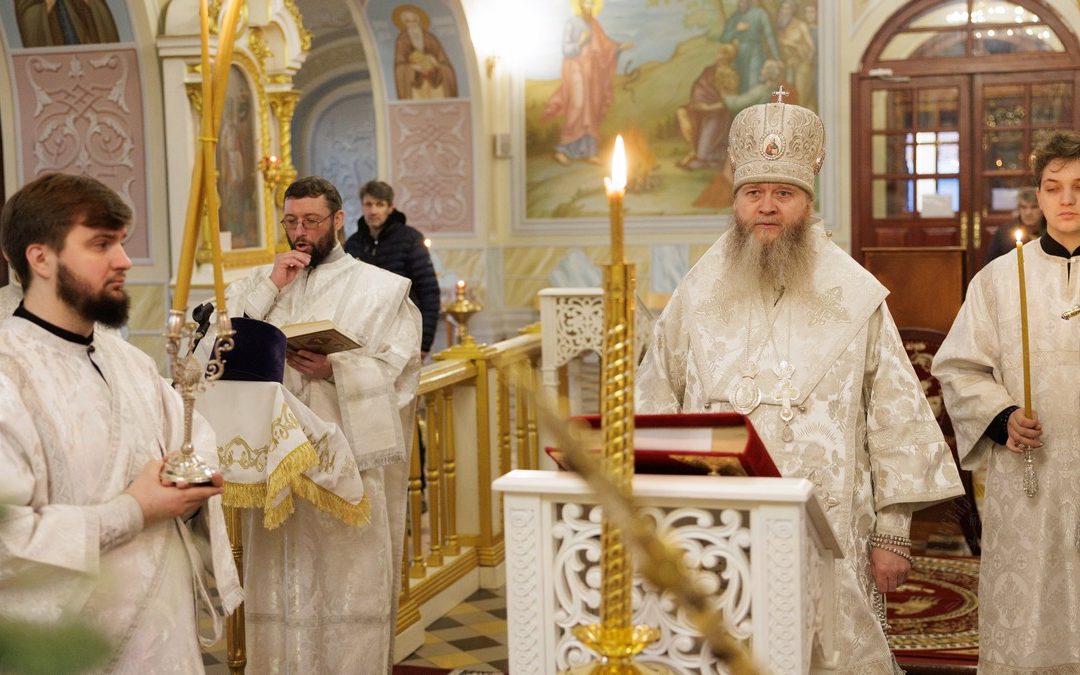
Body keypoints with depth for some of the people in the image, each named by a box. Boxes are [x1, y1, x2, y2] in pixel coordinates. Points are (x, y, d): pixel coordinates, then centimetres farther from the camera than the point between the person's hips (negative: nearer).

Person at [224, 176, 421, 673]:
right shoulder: (259, 283, 14)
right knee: (281, 586, 5)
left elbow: (399, 371, -5)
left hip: (351, 460, -2)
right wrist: (272, 287, -7)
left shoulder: (383, 288, 4)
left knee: (352, 584, -1)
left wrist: (335, 368, -20)